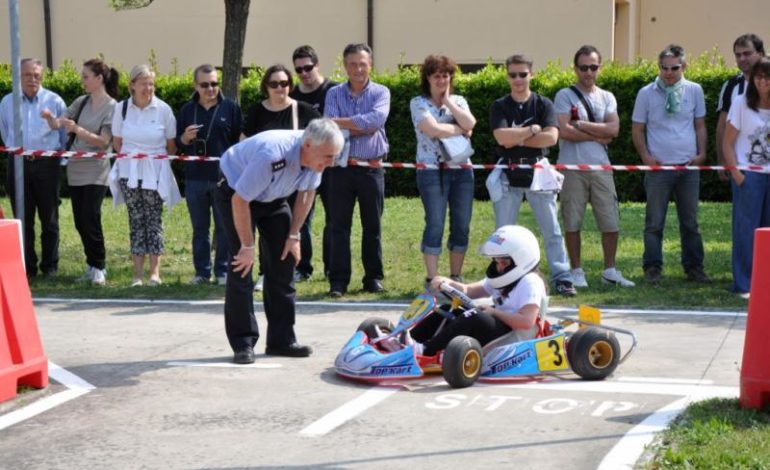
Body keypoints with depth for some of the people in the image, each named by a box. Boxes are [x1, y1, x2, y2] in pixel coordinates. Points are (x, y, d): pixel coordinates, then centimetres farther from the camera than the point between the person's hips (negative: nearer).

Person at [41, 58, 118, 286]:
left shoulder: (111, 107, -8)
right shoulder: (81, 102, 9)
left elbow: (104, 141, -14)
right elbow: (57, 124, 8)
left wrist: (78, 129, -26)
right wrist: (50, 118, -14)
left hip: (95, 172, -6)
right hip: (75, 170, 6)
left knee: (90, 220, -10)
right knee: (80, 222, 8)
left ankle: (98, 268, 3)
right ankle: (92, 266, 18)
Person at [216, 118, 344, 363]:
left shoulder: (315, 157, -19)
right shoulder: (272, 156, -41)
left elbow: (306, 193, 0)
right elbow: (240, 201, -33)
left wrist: (294, 236, -2)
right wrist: (248, 246, -24)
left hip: (273, 197, 7)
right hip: (235, 192, -7)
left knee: (284, 260, 1)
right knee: (242, 265, -15)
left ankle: (281, 340, 7)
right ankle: (243, 343, -9)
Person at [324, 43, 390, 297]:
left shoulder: (381, 93, 4)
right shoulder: (334, 94, 6)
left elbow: (377, 119, -16)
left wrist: (341, 122, -15)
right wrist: (363, 128, -15)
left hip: (371, 169, 0)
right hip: (341, 168, 0)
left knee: (372, 227, 8)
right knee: (339, 226, 0)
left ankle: (374, 277, 18)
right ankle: (338, 280, 4)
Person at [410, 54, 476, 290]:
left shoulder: (458, 101, 14)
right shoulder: (418, 103, 1)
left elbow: (470, 123, -6)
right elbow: (433, 129, -15)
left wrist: (447, 101, -2)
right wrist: (460, 130, -4)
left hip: (462, 170, 4)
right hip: (432, 171, -4)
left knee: (461, 226, 5)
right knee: (435, 225, -8)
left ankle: (456, 277, 15)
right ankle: (432, 279, -3)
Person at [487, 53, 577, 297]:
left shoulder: (543, 104, 2)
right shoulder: (499, 107, 2)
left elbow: (551, 137, -13)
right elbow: (502, 137, -15)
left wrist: (516, 139, -11)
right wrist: (533, 130, -9)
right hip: (508, 176, 0)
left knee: (552, 231, 1)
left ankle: (562, 278, 5)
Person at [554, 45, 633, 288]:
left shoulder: (607, 98, 13)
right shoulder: (565, 95, 0)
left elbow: (613, 129, -3)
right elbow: (564, 131, -13)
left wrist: (580, 125, -8)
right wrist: (598, 136, -6)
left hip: (601, 168, 4)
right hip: (572, 167, -3)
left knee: (611, 222, 4)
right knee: (572, 222, 2)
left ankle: (610, 271, 16)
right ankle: (577, 271, 13)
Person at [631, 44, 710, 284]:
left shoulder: (694, 91, 5)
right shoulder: (646, 93, -1)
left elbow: (700, 125, 11)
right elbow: (637, 129, 4)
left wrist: (701, 153, -1)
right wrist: (645, 156, -7)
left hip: (689, 166, 2)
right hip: (658, 166, -2)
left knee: (690, 221, 9)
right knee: (654, 222, 2)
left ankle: (694, 267, 18)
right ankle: (652, 268, 10)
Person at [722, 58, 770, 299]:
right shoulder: (741, 103, -1)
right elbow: (728, 143, -1)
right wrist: (736, 173, -10)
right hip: (749, 176, -3)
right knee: (746, 230, -2)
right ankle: (744, 285, 4)